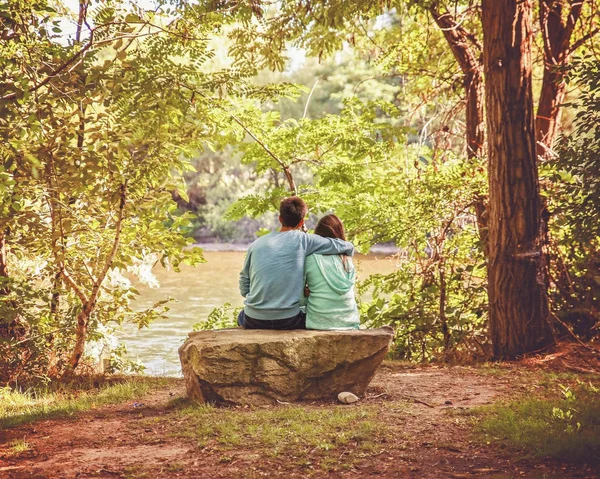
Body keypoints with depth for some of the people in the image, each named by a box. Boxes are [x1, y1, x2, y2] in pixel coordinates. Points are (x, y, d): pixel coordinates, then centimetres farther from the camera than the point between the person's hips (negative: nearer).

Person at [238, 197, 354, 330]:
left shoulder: (255, 245, 4)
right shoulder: (303, 240, -4)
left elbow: (243, 288, 7)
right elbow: (348, 248, -1)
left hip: (254, 322, 2)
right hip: (288, 321, -2)